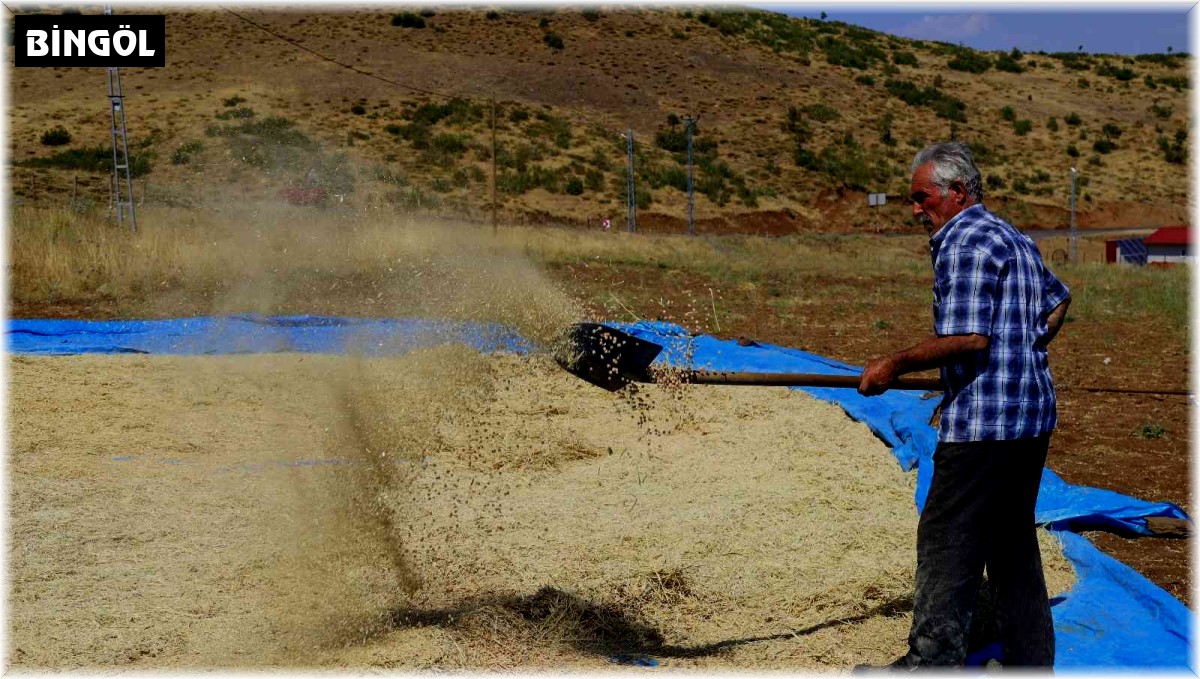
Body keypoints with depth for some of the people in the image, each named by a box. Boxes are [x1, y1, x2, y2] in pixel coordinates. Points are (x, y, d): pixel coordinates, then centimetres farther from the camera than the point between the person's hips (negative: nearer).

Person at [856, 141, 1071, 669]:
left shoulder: (963, 241, -13)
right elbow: (1058, 300, 32)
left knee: (946, 541, -4)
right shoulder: (1015, 238, 18)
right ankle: (1030, 660, 21)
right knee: (1013, 540, 16)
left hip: (983, 421, -10)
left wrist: (896, 365, -15)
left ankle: (933, 661, -1)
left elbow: (967, 337, -23)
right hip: (1034, 416, 10)